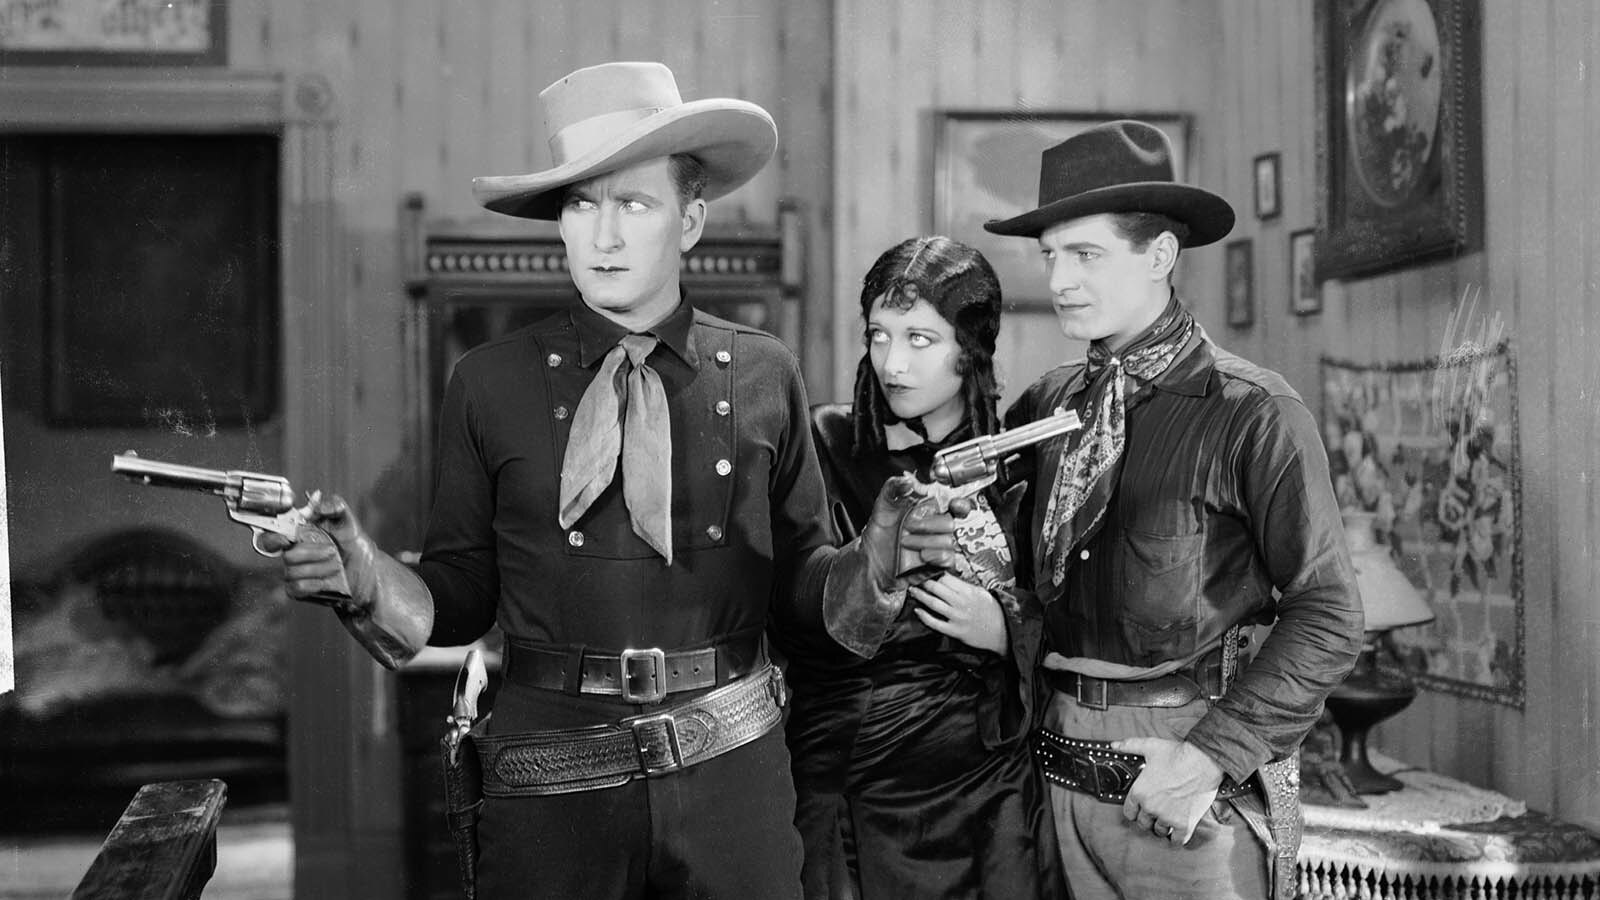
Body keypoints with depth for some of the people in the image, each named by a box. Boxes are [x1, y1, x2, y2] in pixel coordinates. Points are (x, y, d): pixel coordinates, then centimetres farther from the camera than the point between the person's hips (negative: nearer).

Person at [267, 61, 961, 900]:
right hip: (550, 777, -1)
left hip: (734, 768, 1)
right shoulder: (489, 384, -2)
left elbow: (798, 574, 8)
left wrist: (874, 559, -12)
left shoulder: (764, 374, 1)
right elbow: (461, 595, 2)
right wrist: (366, 578, -17)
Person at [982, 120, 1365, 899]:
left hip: (1191, 786, -4)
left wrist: (1214, 754, -16)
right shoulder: (1046, 404, 5)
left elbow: (1328, 618, -9)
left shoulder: (1253, 414, -9)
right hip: (1062, 773, 4)